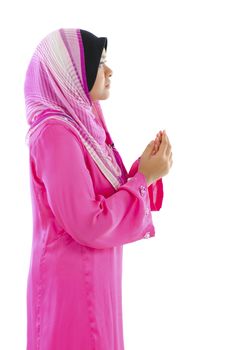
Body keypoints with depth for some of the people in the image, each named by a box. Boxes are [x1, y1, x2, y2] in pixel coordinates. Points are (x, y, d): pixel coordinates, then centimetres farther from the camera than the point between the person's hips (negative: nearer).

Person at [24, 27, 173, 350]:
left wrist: (144, 167, -3)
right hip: (72, 279, -9)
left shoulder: (82, 124, 7)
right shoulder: (55, 132, -20)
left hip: (93, 275, 9)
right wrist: (144, 177, -16)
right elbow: (89, 225, -24)